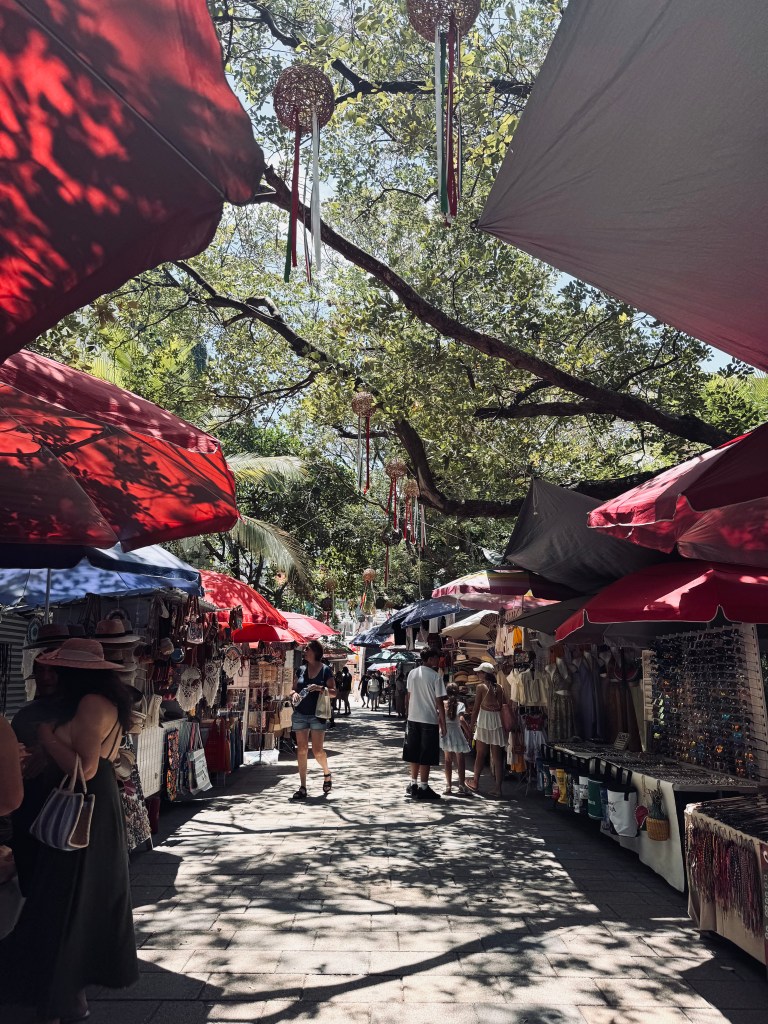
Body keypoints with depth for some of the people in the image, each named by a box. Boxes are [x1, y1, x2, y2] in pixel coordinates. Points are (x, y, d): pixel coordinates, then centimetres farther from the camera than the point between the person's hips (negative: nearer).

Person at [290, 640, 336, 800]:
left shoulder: (326, 670, -2)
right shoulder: (301, 669, 10)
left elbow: (334, 693, -4)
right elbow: (294, 688, 17)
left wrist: (320, 688, -20)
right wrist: (295, 694, -5)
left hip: (317, 715, -4)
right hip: (300, 714, 4)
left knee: (317, 751, -4)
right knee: (302, 750, 3)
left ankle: (327, 774, 26)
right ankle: (302, 787, 10)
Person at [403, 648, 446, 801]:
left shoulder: (412, 673, 3)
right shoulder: (436, 676, -13)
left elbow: (408, 696, 9)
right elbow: (439, 702, -11)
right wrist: (443, 723, -4)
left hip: (413, 719, 6)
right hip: (429, 720, -5)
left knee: (415, 754, 16)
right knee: (426, 756, 3)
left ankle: (413, 784, 25)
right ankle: (423, 788, 8)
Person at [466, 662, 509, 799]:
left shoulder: (481, 686, -6)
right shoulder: (499, 687, 7)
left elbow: (476, 708, -6)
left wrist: (472, 725, 2)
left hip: (484, 721, -4)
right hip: (498, 721, 4)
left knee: (480, 754, 10)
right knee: (497, 757, 4)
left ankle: (475, 783, 23)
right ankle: (498, 789, 4)